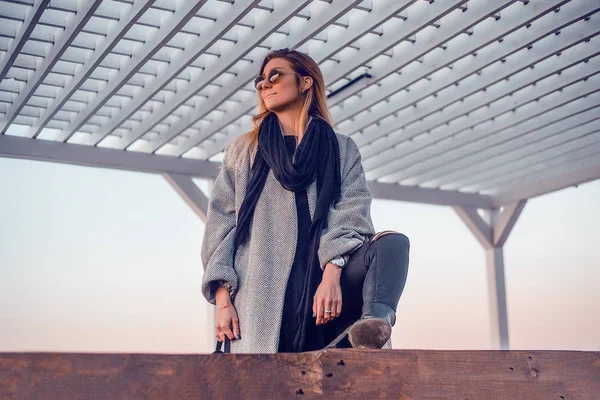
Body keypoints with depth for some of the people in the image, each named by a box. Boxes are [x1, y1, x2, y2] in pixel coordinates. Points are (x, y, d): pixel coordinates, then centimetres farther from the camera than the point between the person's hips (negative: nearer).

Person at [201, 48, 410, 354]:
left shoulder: (341, 149, 17)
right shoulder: (242, 151, 20)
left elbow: (352, 214, 1)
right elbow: (221, 223, 11)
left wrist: (332, 273, -20)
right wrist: (222, 297, -4)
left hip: (322, 285, 0)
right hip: (263, 299, 1)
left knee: (393, 243, -28)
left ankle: (375, 321, -51)